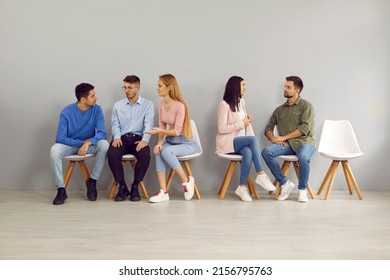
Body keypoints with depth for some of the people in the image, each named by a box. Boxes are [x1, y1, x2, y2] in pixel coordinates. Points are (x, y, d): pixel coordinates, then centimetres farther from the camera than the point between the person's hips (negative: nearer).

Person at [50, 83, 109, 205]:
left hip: (89, 144, 1)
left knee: (104, 144, -30)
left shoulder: (97, 109, -12)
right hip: (70, 145, -1)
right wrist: (81, 143, -21)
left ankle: (92, 181, -14)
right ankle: (61, 189, -21)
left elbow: (102, 133, -18)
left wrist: (88, 142, -34)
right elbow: (60, 138, -17)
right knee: (54, 150, -32)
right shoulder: (67, 112, -16)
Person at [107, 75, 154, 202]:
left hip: (138, 138, -1)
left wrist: (145, 140, -23)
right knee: (112, 153, -31)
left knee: (145, 155, -34)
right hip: (122, 138, 2)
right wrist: (116, 137, -13)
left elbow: (148, 124, -4)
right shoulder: (118, 105, 17)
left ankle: (135, 187, -12)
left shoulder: (148, 104, 10)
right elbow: (115, 124, 9)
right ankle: (122, 186, -13)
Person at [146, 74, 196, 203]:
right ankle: (163, 192, -24)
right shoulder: (162, 104, 3)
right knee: (159, 152, -26)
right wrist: (159, 142, -12)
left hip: (186, 143, -6)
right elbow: (162, 125, 4)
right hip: (170, 140, 6)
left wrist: (159, 131, -33)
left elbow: (177, 131, -20)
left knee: (166, 151, -33)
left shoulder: (179, 106, -19)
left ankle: (186, 180, -12)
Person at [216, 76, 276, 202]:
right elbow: (221, 129, -13)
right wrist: (242, 124, -14)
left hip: (240, 141, 5)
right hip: (226, 141, -5)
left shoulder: (241, 102, 13)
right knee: (253, 139, -31)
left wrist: (248, 119, 0)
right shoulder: (224, 104, -9)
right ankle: (261, 175, -26)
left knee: (248, 153, -30)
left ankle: (242, 187, -26)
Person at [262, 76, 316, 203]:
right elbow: (268, 128, 17)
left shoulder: (306, 105, 5)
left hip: (304, 141, -4)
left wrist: (284, 137, -12)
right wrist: (272, 138, -7)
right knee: (266, 152, -25)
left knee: (303, 157, -38)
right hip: (286, 144, 4)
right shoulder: (279, 110, 20)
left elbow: (305, 128, -8)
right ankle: (285, 183, -12)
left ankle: (302, 189, -12)